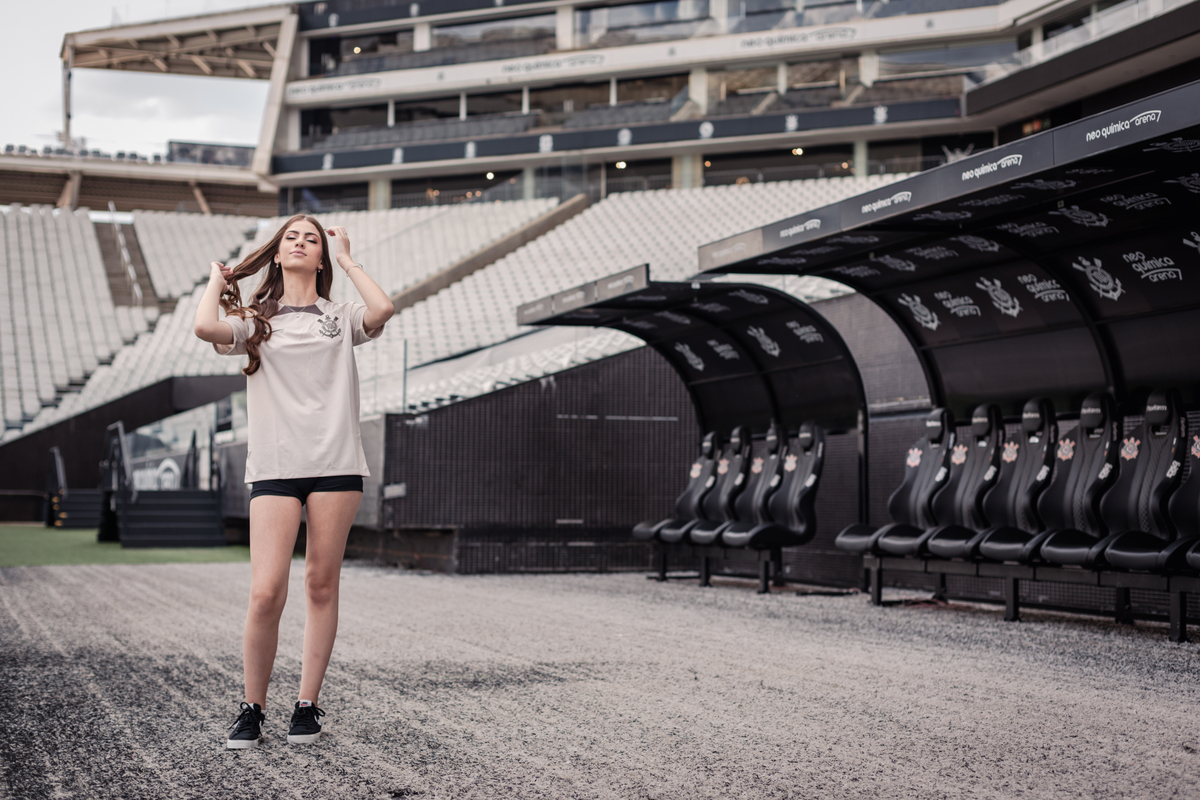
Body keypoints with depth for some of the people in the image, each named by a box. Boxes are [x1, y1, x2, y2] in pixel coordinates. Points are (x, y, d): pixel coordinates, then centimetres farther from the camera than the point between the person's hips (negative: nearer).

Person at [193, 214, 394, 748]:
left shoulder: (341, 318, 14)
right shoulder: (256, 320, 14)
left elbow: (382, 310, -9)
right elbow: (206, 328, -7)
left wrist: (346, 260, 7)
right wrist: (217, 280, 13)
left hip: (336, 464, 1)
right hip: (275, 468, -1)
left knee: (321, 584, 3)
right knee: (266, 593, -10)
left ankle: (307, 705, 13)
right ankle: (252, 709, 5)